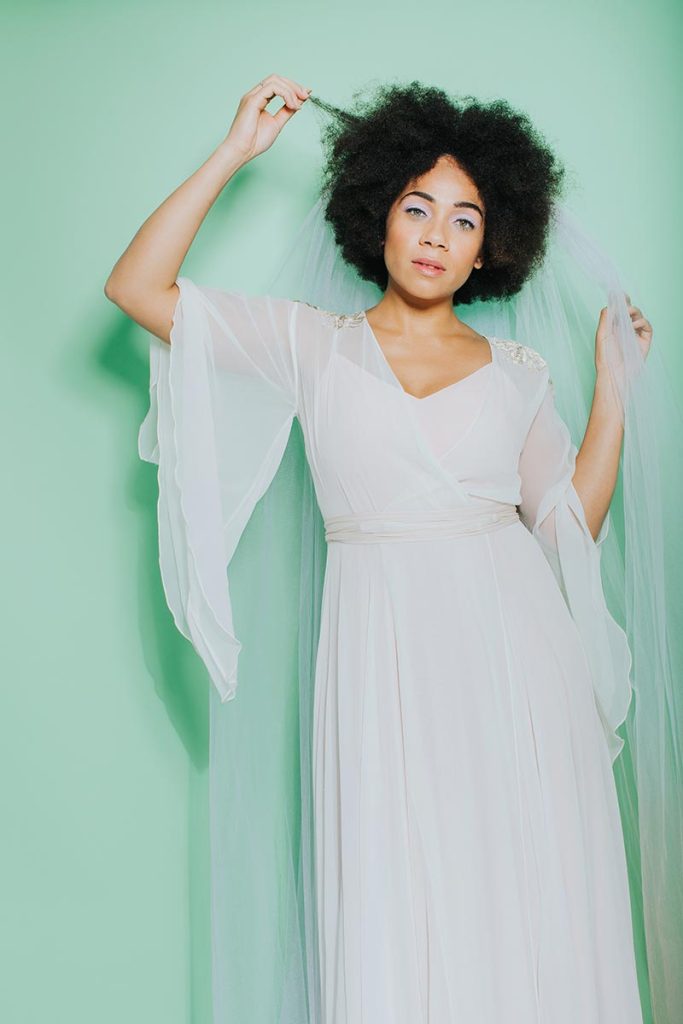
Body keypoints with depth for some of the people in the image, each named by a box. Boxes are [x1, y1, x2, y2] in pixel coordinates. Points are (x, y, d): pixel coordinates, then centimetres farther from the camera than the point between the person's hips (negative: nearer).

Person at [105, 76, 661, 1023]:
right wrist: (235, 151, 0)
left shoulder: (517, 370, 11)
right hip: (385, 655, -1)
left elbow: (572, 526, 9)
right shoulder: (313, 343, 7)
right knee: (396, 917, 1)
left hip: (516, 656, 2)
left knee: (530, 912, 4)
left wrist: (613, 388, 7)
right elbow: (137, 286, 0)